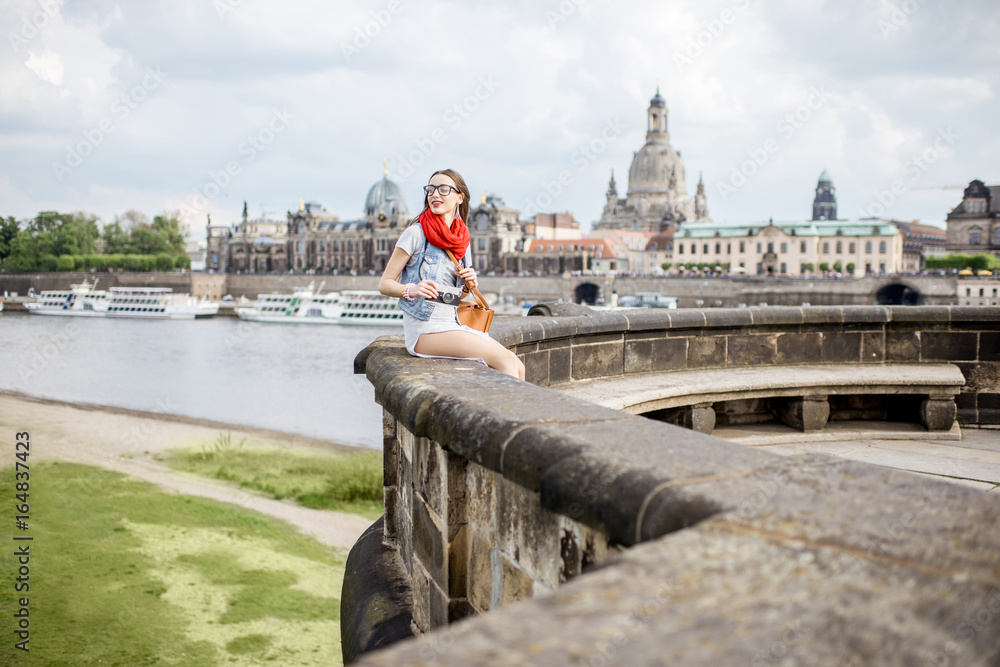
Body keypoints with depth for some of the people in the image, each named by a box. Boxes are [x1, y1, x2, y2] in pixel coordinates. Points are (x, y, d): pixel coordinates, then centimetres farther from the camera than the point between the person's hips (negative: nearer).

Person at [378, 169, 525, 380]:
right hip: (424, 329, -7)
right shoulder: (416, 233, -5)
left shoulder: (461, 240, 15)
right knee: (505, 360, -19)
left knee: (517, 367, -10)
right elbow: (384, 284, -6)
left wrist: (468, 286, 1)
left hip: (452, 323, 7)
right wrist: (412, 290, -24)